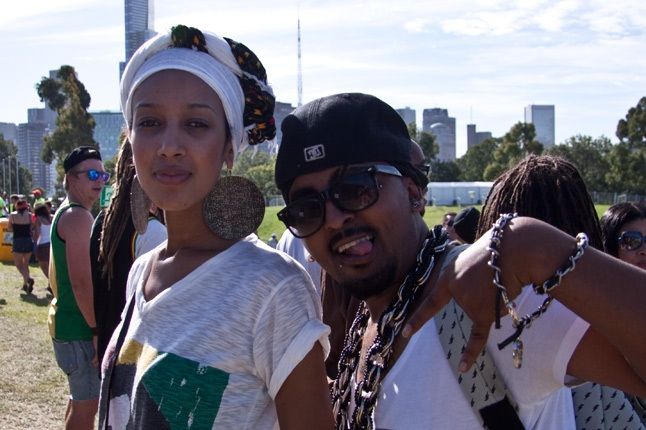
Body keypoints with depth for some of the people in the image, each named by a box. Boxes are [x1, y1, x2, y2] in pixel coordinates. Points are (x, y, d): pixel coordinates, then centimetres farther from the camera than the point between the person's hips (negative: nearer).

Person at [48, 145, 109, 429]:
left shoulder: (64, 213, 15)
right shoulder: (79, 217, -18)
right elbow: (82, 281, -25)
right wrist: (98, 330, -23)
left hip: (65, 319, 11)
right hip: (80, 326, -11)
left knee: (80, 400, 22)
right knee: (86, 405, -4)